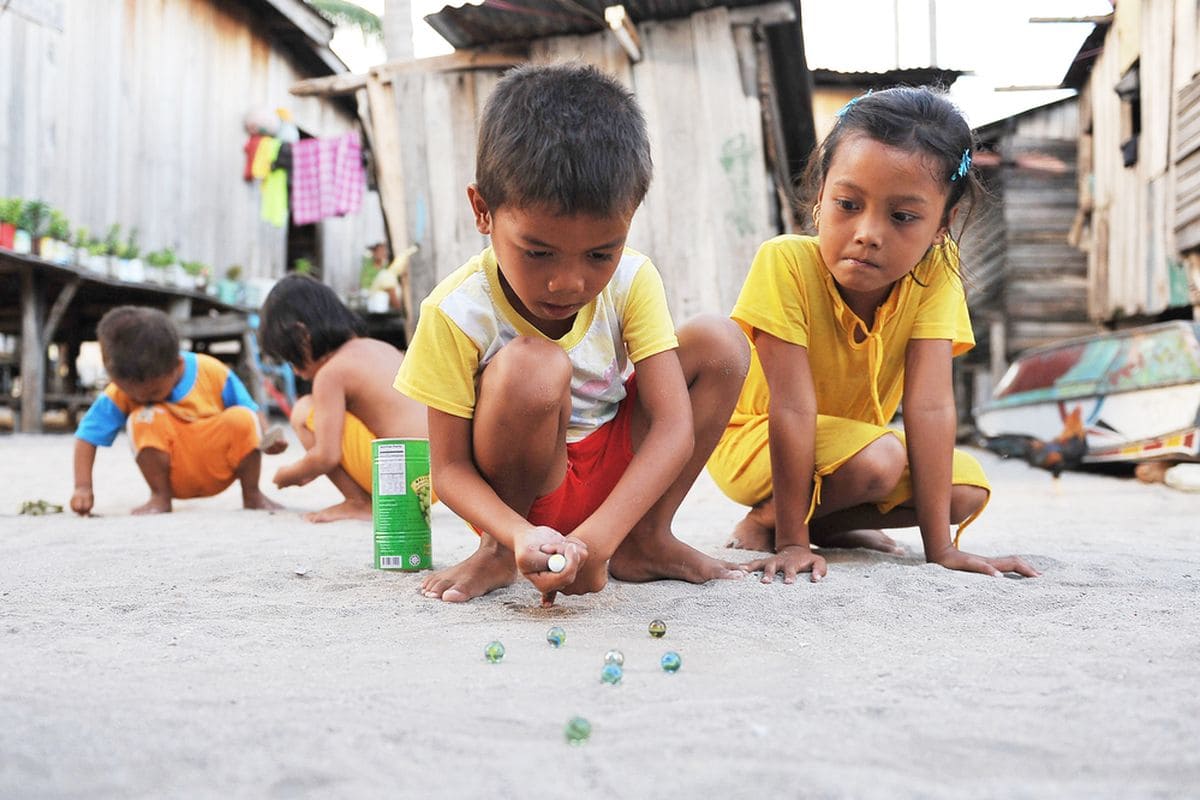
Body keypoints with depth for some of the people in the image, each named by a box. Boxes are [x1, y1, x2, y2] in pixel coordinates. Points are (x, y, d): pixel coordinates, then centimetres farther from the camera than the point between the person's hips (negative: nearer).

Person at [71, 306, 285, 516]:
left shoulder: (212, 372, -13)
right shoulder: (120, 393, -13)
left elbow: (251, 410, -3)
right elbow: (87, 437, -11)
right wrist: (83, 488, -19)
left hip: (218, 471, 0)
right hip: (174, 478, 0)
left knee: (242, 419, -28)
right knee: (144, 418, -26)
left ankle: (251, 495, -5)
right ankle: (160, 497, -7)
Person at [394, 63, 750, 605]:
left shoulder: (631, 282, -14)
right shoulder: (458, 314, -23)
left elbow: (674, 428, -19)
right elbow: (449, 468, -18)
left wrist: (597, 538, -34)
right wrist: (520, 536, -39)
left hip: (614, 469, 4)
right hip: (517, 497, -4)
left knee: (720, 344, -11)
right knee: (532, 366, -35)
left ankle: (646, 540, -2)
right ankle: (499, 550, -9)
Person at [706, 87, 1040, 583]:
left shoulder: (935, 273, -20)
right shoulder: (786, 263, -31)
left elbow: (930, 405, -24)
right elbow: (792, 405, -32)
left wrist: (940, 547, -26)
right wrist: (792, 542, -29)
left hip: (850, 440, 5)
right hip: (755, 442, -5)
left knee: (966, 489, -11)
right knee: (879, 459, -30)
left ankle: (828, 521, 5)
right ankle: (763, 523, -5)